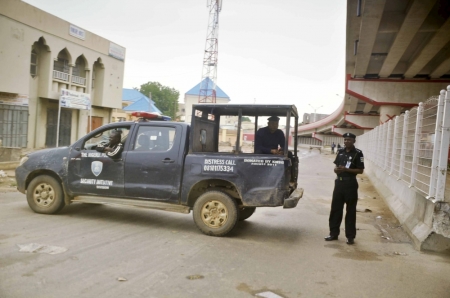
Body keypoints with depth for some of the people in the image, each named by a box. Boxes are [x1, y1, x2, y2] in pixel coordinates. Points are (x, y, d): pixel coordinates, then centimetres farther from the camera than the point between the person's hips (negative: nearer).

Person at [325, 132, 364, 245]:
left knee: (350, 211, 4)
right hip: (339, 183, 5)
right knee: (335, 208, 8)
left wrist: (346, 169, -20)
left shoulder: (358, 153, -7)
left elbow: (360, 170, -9)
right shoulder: (340, 151, 9)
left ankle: (350, 236, 13)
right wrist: (336, 169, -5)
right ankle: (333, 233, 19)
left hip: (350, 184, -5)